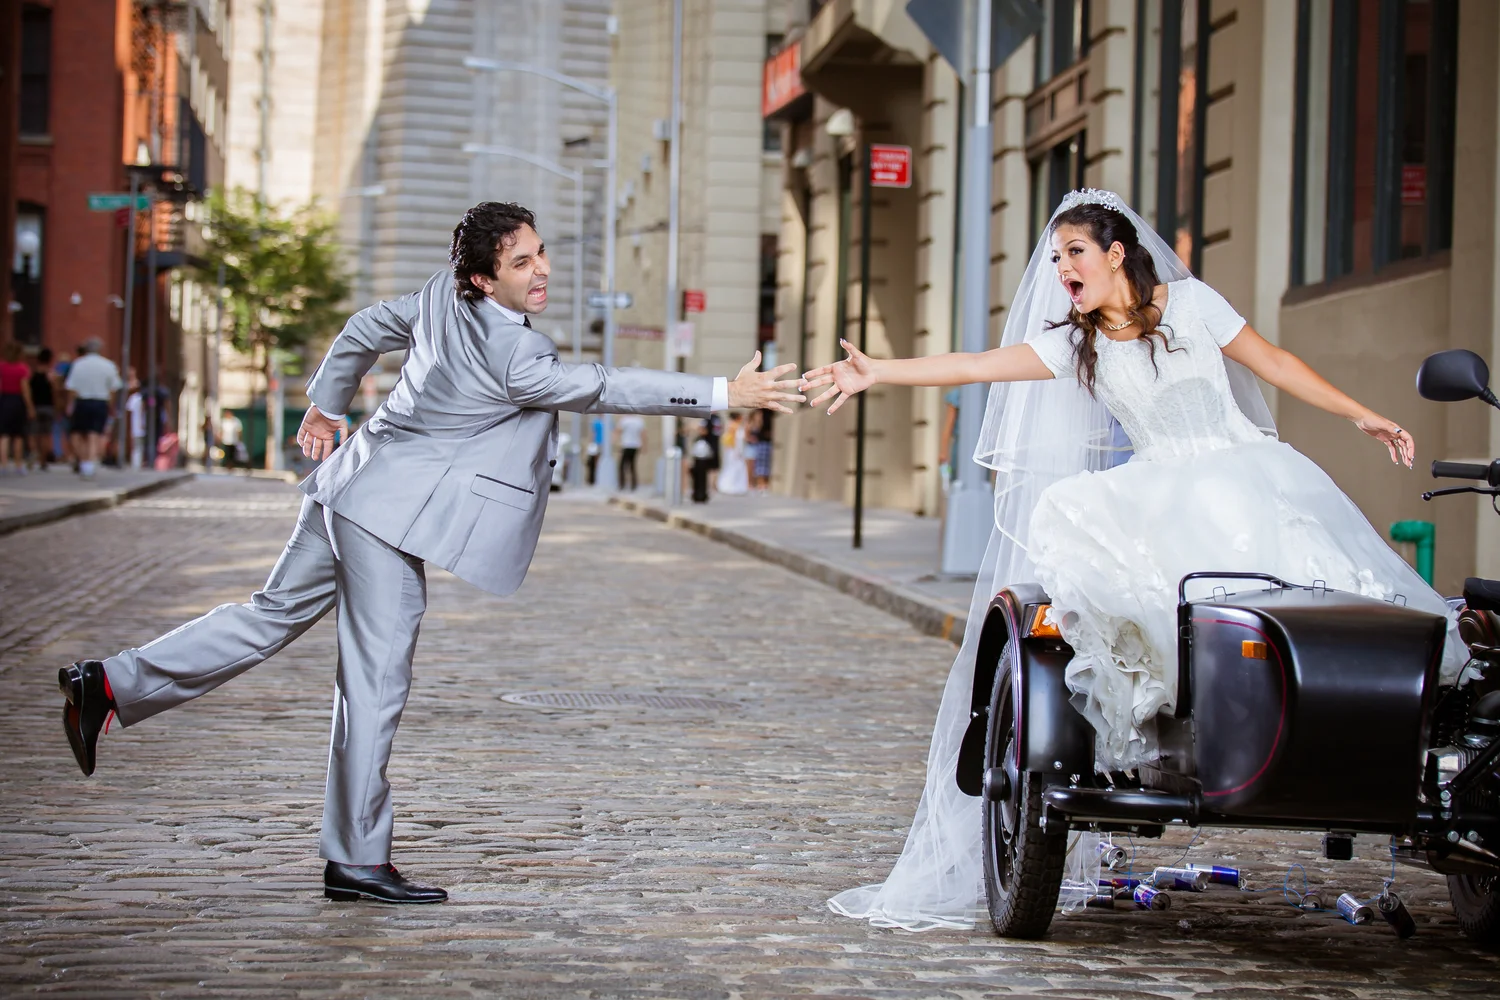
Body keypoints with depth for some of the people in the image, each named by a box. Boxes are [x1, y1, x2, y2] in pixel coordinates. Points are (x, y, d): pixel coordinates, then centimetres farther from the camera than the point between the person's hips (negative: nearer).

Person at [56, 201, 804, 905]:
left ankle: (111, 683, 24)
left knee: (275, 614, 21)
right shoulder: (512, 353, -21)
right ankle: (355, 861, 2)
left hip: (354, 494, 10)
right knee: (376, 681, -4)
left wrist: (325, 406, 36)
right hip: (393, 516, -10)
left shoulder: (442, 300, 6)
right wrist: (724, 394, -17)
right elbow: (603, 389, -20)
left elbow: (364, 330, 20)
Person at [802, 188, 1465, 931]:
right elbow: (977, 366, 3)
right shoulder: (1073, 344, 11)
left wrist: (1360, 415, 11)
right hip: (1160, 499, 2)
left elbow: (1273, 363, 13)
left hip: (1244, 470, -2)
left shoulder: (1189, 300, 6)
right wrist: (878, 373, -7)